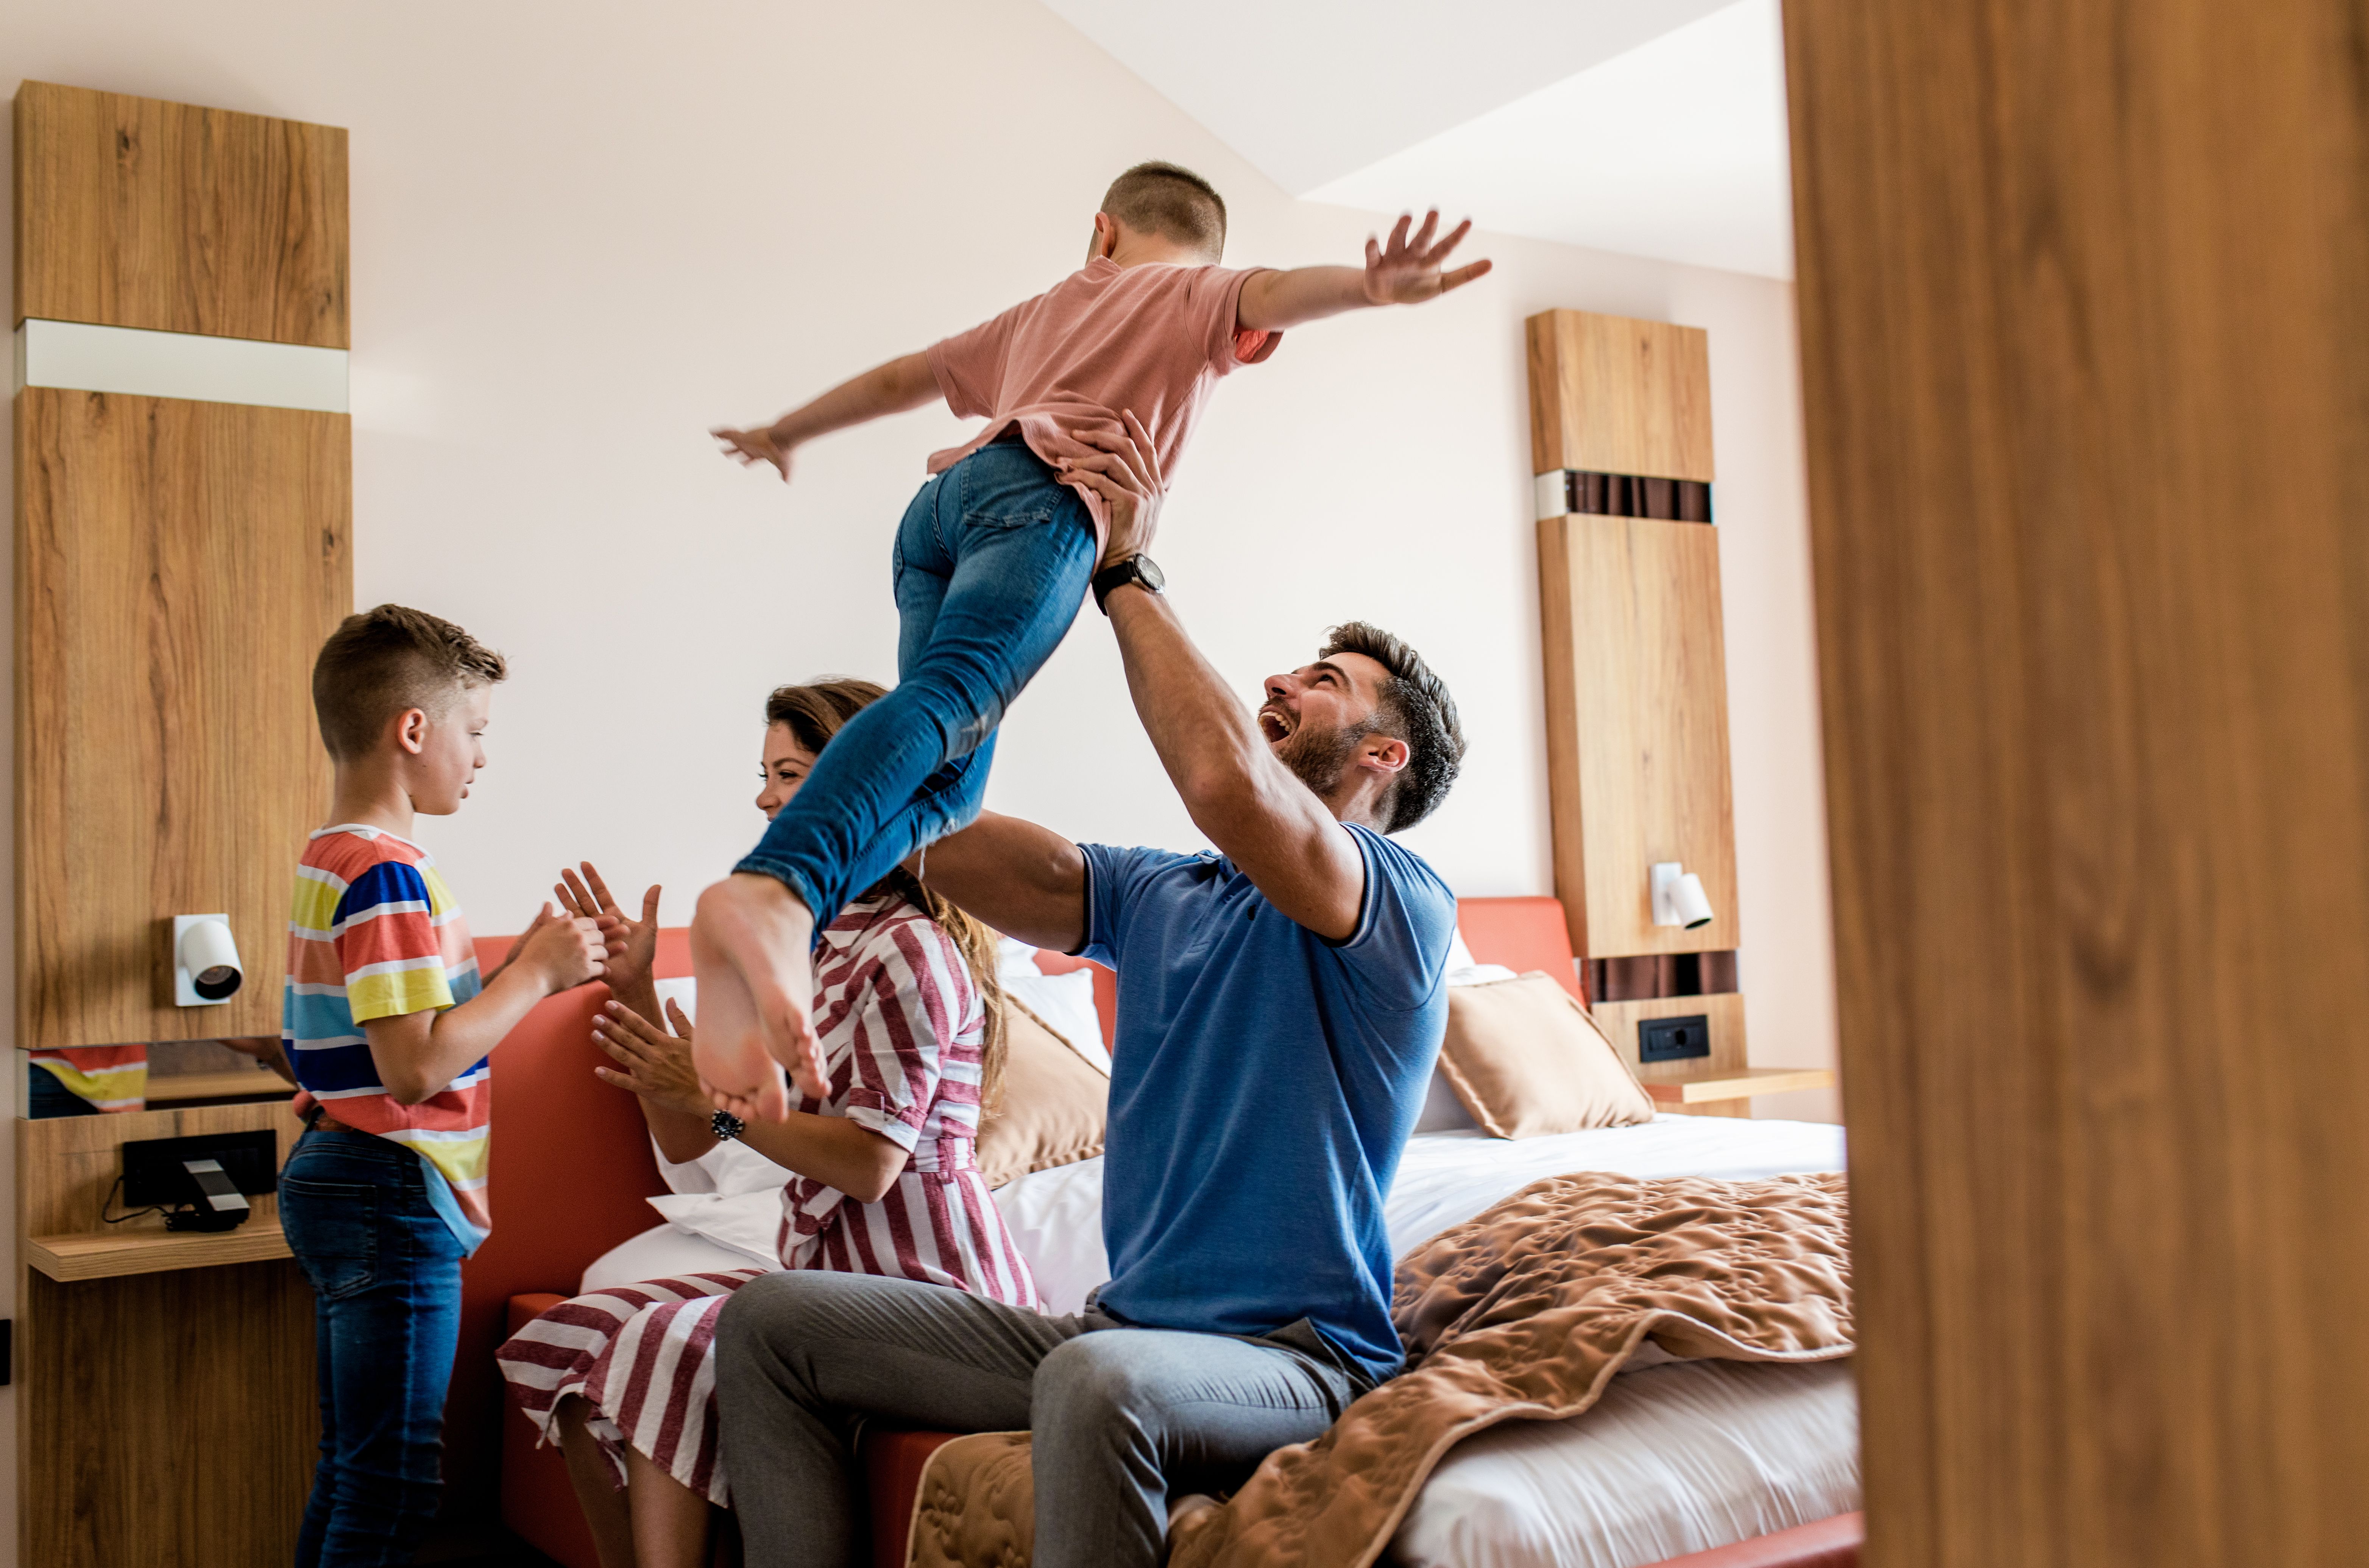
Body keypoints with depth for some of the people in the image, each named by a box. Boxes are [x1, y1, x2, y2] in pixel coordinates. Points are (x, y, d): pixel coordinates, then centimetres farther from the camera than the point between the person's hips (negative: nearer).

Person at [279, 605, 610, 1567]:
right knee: (394, 1483, -2)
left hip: (333, 1187, 10)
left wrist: (521, 966, 9)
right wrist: (536, 974, -15)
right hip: (393, 1202, -10)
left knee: (351, 1467, 18)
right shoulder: (387, 875, -18)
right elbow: (416, 1066, -25)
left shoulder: (325, 862, 14)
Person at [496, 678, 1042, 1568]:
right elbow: (686, 1143, 11)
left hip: (929, 1289, -9)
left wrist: (722, 1097, -17)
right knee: (581, 1336, -2)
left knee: (669, 1347, -25)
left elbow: (871, 1163, -20)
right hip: (826, 1271, 9)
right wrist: (637, 991, 2)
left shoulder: (909, 950, -12)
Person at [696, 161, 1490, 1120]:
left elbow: (899, 379, 48)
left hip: (940, 499, 6)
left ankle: (743, 974, -24)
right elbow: (1272, 293, 1)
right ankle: (774, 889, -54)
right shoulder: (1198, 293, 25)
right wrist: (1372, 286, -19)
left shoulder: (1043, 310, 40)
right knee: (952, 698, -28)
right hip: (1042, 491, -6)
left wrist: (784, 434, 63)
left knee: (945, 785, -4)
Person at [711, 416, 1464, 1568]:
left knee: (1097, 1380, -40)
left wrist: (1126, 567, -18)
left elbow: (1228, 784, -30)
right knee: (769, 1321, 2)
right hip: (1120, 1329, 7)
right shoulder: (1160, 898, 14)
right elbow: (953, 847, 1)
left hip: (1290, 1363, -7)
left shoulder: (1403, 905, -9)